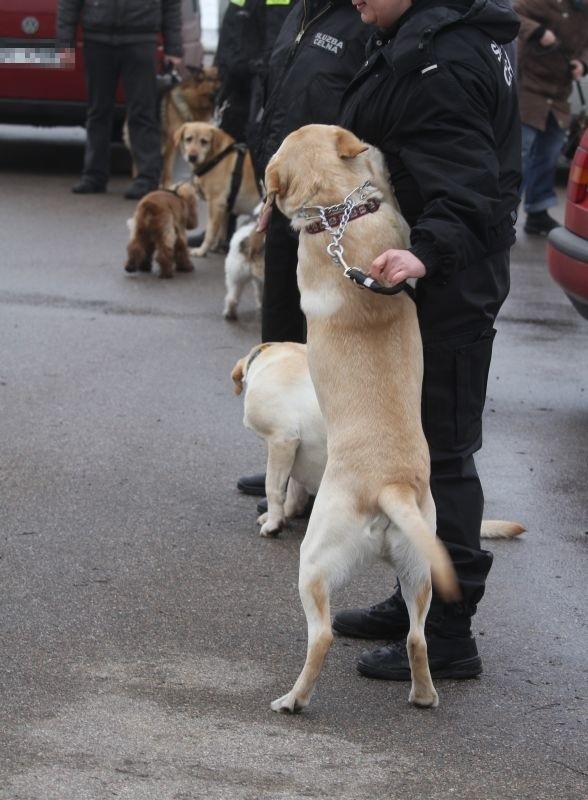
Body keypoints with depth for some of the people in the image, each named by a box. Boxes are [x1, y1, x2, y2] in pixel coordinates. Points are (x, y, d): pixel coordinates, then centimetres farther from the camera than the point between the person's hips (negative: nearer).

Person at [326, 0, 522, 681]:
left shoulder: (442, 60, -23)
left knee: (440, 451, -5)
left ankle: (449, 634, 1)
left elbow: (462, 183, -31)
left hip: (443, 287, -11)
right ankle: (419, 598, 33)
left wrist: (428, 252, -47)